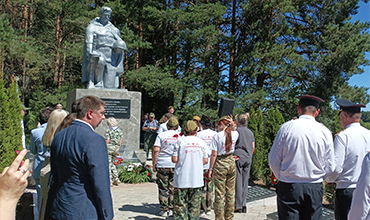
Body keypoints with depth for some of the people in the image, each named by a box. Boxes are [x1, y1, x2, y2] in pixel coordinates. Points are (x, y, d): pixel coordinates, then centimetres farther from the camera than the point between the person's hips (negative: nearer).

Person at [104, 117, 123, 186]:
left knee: (108, 164, 2)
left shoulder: (108, 131, -11)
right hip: (116, 149, 6)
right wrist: (118, 151, 17)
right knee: (112, 163, 20)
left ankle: (109, 181, 2)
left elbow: (107, 142, -13)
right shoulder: (120, 131, 6)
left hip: (109, 148, -6)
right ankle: (116, 179, 17)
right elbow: (120, 142, 8)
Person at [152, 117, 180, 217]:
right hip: (176, 166, 2)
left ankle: (164, 210, 11)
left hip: (163, 165, -2)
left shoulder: (161, 135, 0)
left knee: (163, 188, 6)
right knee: (173, 188, 10)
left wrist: (154, 164, -1)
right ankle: (172, 209, 15)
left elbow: (156, 150, -6)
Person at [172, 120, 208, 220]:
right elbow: (205, 160, 5)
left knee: (180, 204, 6)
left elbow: (174, 159, -8)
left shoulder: (180, 141, -6)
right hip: (197, 179, 2)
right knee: (194, 204, 11)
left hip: (182, 179, -2)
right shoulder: (201, 142, 1)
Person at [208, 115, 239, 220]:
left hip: (220, 164, -5)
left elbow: (214, 154, -10)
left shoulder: (217, 136, -10)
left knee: (219, 194, 3)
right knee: (231, 193, 13)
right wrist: (232, 124, 16)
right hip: (231, 162, 5)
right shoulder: (235, 134, 2)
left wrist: (210, 169, -4)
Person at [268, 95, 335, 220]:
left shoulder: (286, 127, -6)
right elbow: (330, 168, 4)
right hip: (315, 189, 2)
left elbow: (273, 161, -2)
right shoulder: (325, 132, -1)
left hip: (289, 188, -2)